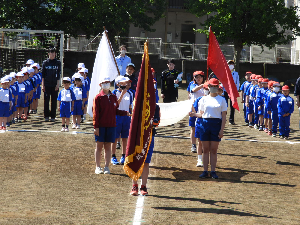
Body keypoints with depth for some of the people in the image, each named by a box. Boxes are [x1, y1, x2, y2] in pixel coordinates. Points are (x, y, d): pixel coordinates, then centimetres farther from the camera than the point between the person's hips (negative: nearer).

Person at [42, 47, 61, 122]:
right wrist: (43, 85, -1)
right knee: (46, 100, 1)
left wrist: (57, 84, -3)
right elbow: (43, 74, 5)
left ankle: (53, 116, 8)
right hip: (47, 85, 0)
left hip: (54, 85, 0)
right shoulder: (45, 63, 6)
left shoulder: (58, 63, 6)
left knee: (54, 101, 2)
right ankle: (46, 116, 8)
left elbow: (58, 74, 4)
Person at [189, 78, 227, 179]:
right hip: (205, 124, 1)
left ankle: (213, 171, 5)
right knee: (205, 149, 3)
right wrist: (194, 114, -12)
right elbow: (201, 114, 9)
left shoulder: (222, 100, 5)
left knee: (214, 150, 0)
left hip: (216, 124, -1)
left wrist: (222, 130, -6)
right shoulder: (204, 99, 9)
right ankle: (205, 171, 6)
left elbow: (224, 116, 3)